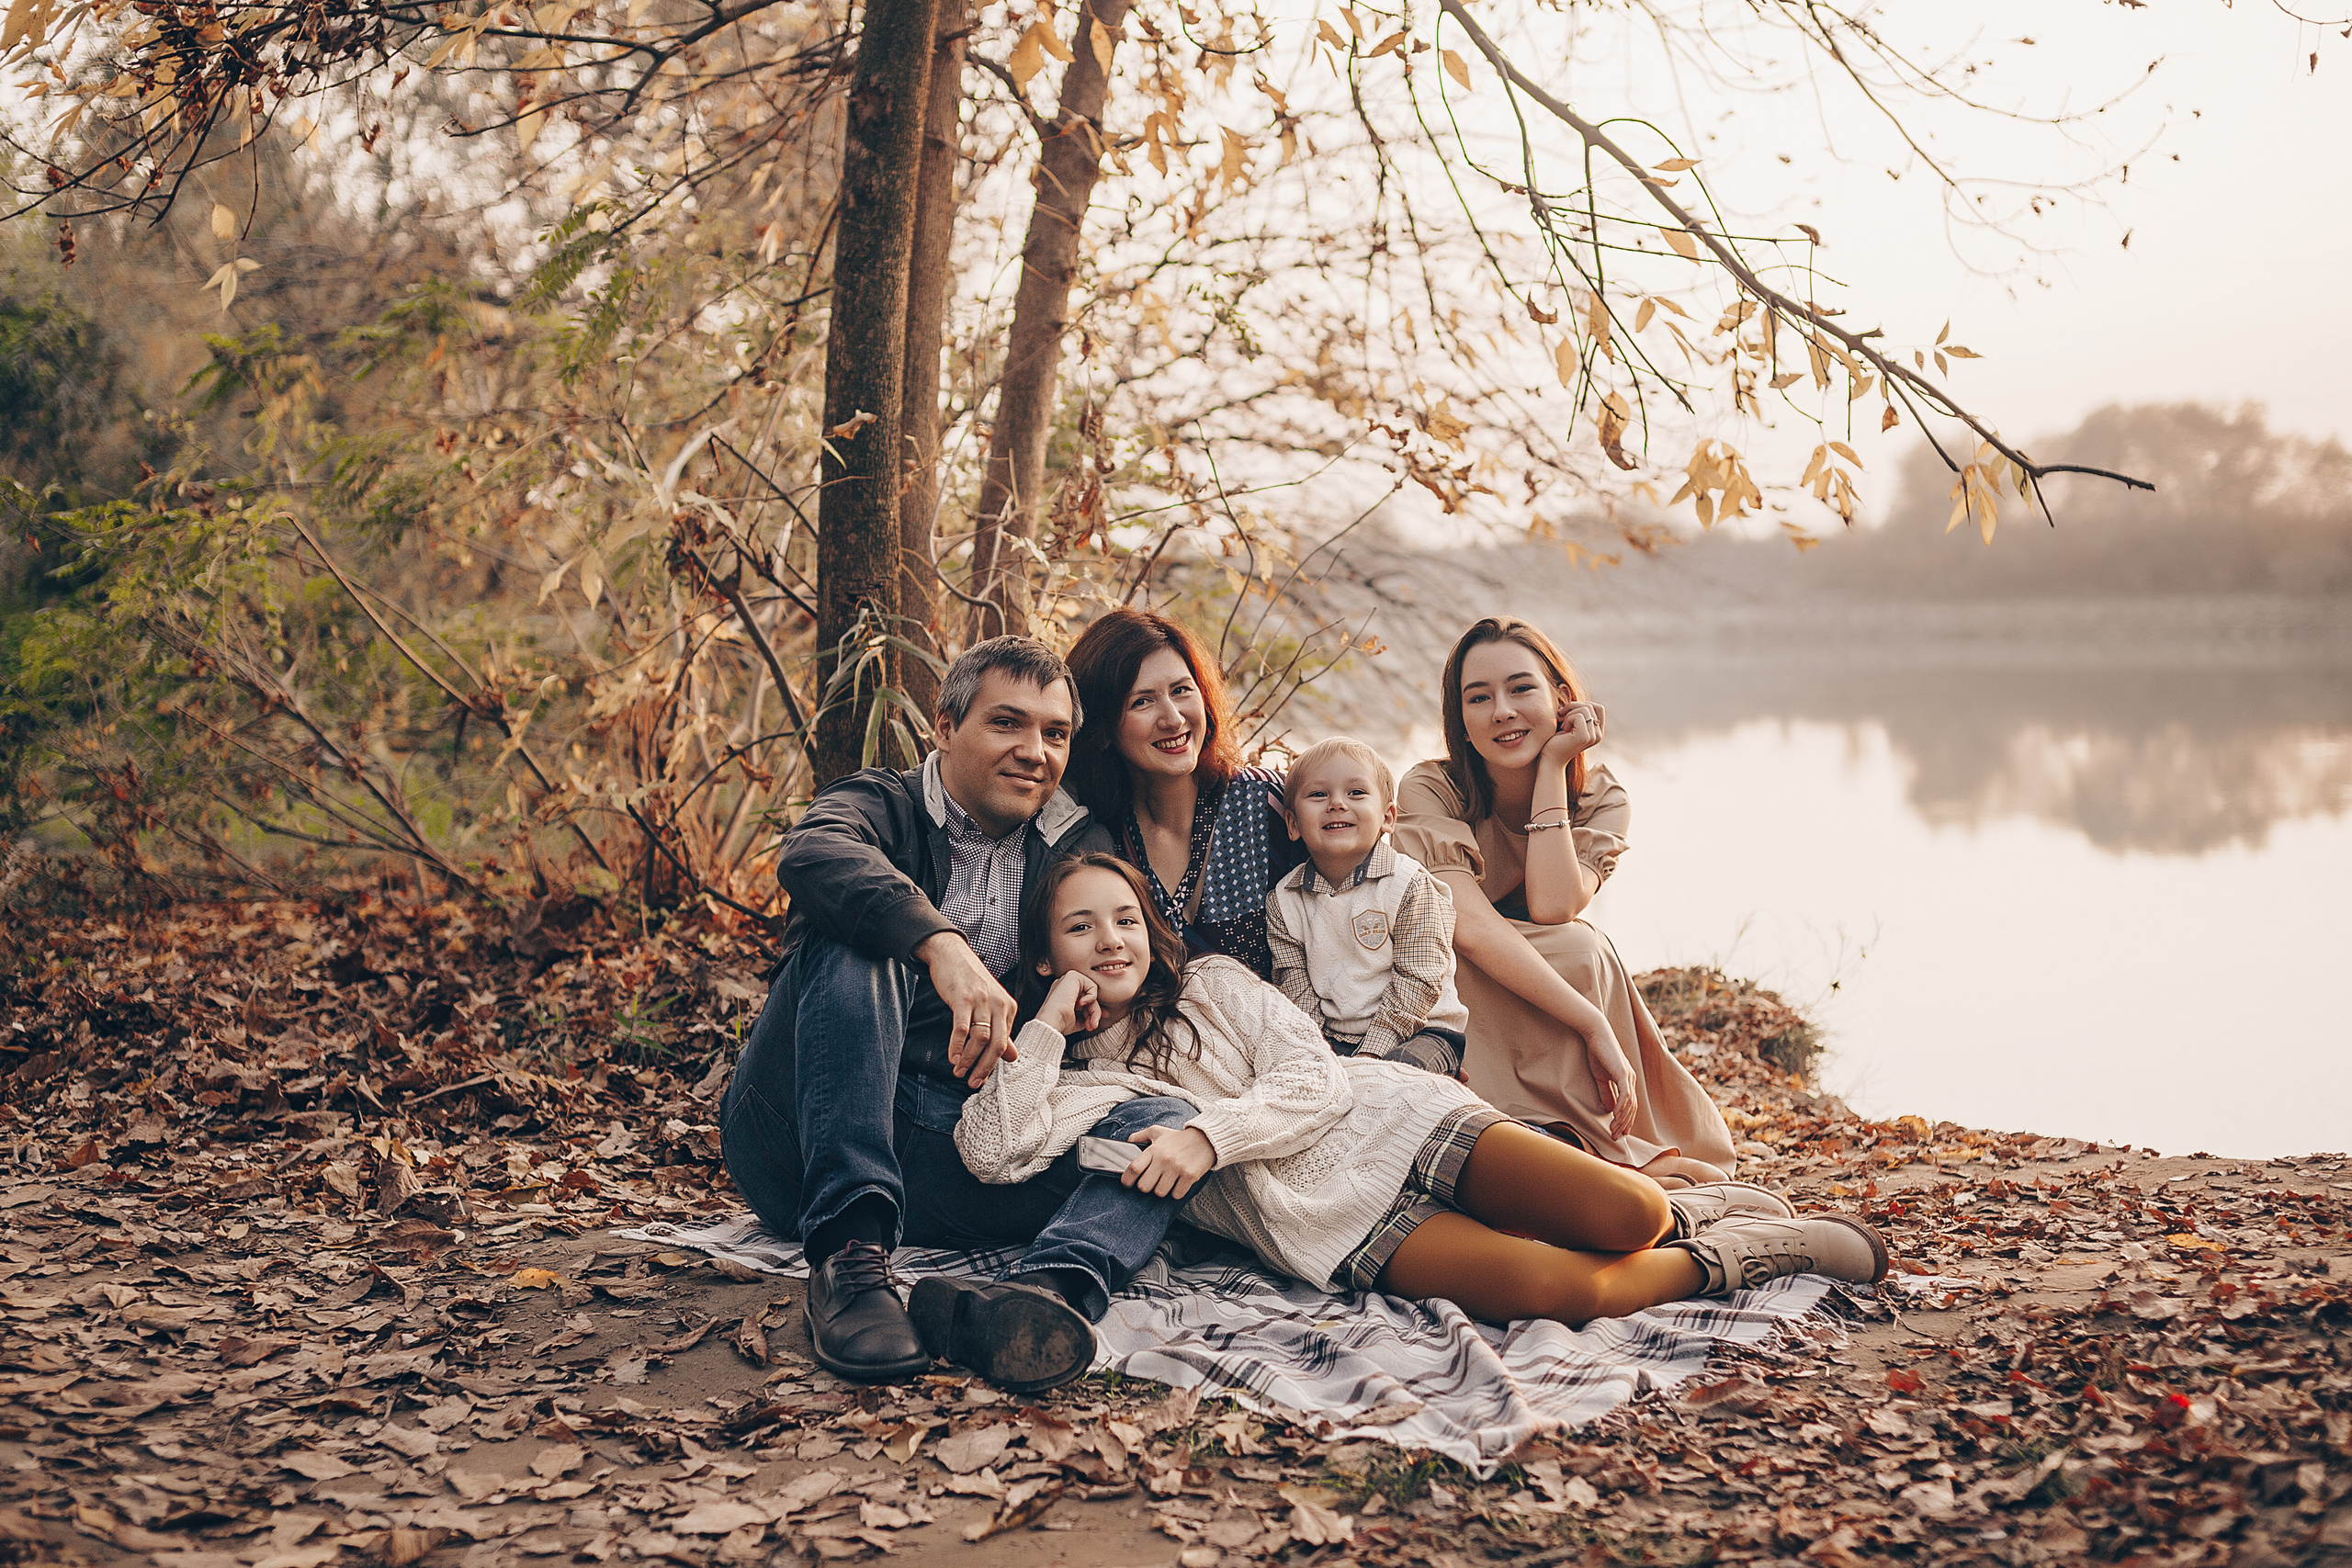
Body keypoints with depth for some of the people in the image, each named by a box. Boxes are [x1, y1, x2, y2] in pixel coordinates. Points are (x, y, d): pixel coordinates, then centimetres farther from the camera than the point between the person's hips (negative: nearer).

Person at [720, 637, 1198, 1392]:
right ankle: (849, 1254, -39)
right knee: (855, 940, -26)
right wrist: (941, 944, -37)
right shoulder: (881, 806, 3)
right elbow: (812, 855, -21)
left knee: (1168, 1121, -16)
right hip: (797, 1145, -3)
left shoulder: (1078, 850, 19)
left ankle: (1051, 1285, -50)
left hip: (963, 1158, 4)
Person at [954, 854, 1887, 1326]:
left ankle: (1684, 1212, 16)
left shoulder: (1210, 985, 15)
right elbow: (990, 1154, -8)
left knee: (1628, 1217, -22)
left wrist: (1208, 1135, -14)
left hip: (1390, 1123, 2)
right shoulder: (1066, 1084, 13)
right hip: (1341, 1233, -2)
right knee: (1558, 1289, -28)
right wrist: (1045, 1029, -3)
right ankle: (1732, 1256, 0)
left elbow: (1316, 1080, 2)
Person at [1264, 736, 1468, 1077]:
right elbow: (1295, 985, 3)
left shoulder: (1410, 885, -9)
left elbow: (1418, 981, -12)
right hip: (1329, 1038, 4)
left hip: (1416, 1031, -3)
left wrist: (1370, 1055, -20)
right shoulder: (1283, 901, 3)